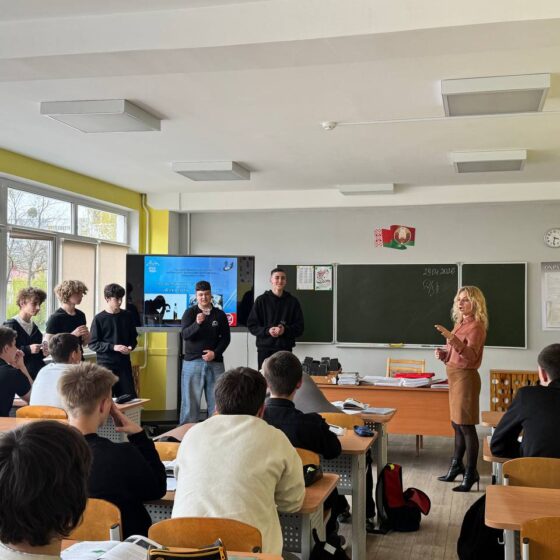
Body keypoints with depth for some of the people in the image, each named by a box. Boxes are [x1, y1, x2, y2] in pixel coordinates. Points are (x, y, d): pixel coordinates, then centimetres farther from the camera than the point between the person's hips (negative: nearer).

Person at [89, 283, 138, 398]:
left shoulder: (127, 315, 6)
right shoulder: (99, 319, -5)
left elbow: (133, 337, 17)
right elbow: (92, 344, -6)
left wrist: (131, 347, -4)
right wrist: (113, 347, -16)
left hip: (124, 363, 3)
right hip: (105, 363, -3)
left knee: (130, 397, 2)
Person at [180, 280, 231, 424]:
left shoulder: (219, 314, 8)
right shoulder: (190, 312, 3)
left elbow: (226, 337, 7)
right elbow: (185, 334, -10)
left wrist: (215, 353, -7)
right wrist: (197, 323, -28)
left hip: (215, 362, 2)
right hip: (192, 362, -1)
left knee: (216, 401, 2)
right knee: (190, 400, 0)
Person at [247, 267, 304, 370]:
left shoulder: (292, 301, 7)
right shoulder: (262, 300, 5)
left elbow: (299, 327, 6)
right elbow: (252, 325, 3)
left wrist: (285, 330, -13)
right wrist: (267, 330, -13)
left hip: (285, 348, 0)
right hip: (265, 348, 0)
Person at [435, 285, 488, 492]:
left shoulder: (476, 326, -12)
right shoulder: (460, 323, 14)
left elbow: (470, 356, -25)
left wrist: (451, 338, -36)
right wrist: (443, 353, 2)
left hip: (466, 377, -9)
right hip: (455, 377, 9)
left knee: (466, 426, -6)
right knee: (457, 424, 16)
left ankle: (471, 473, 2)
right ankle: (457, 466, 27)